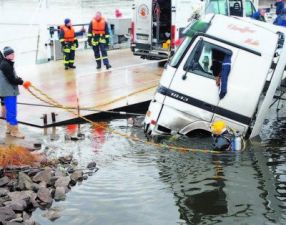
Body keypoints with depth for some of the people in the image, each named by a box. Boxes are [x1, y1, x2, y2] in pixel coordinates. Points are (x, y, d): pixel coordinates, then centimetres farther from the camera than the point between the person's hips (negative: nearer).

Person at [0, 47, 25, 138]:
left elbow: (13, 76, 19)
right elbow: (11, 79, -23)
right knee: (12, 111, -6)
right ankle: (14, 130, 0)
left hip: (10, 90, 11)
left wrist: (19, 79, 1)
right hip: (8, 91, -11)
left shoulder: (8, 64, 12)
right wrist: (22, 82, -9)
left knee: (10, 111, 18)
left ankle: (9, 128, 28)